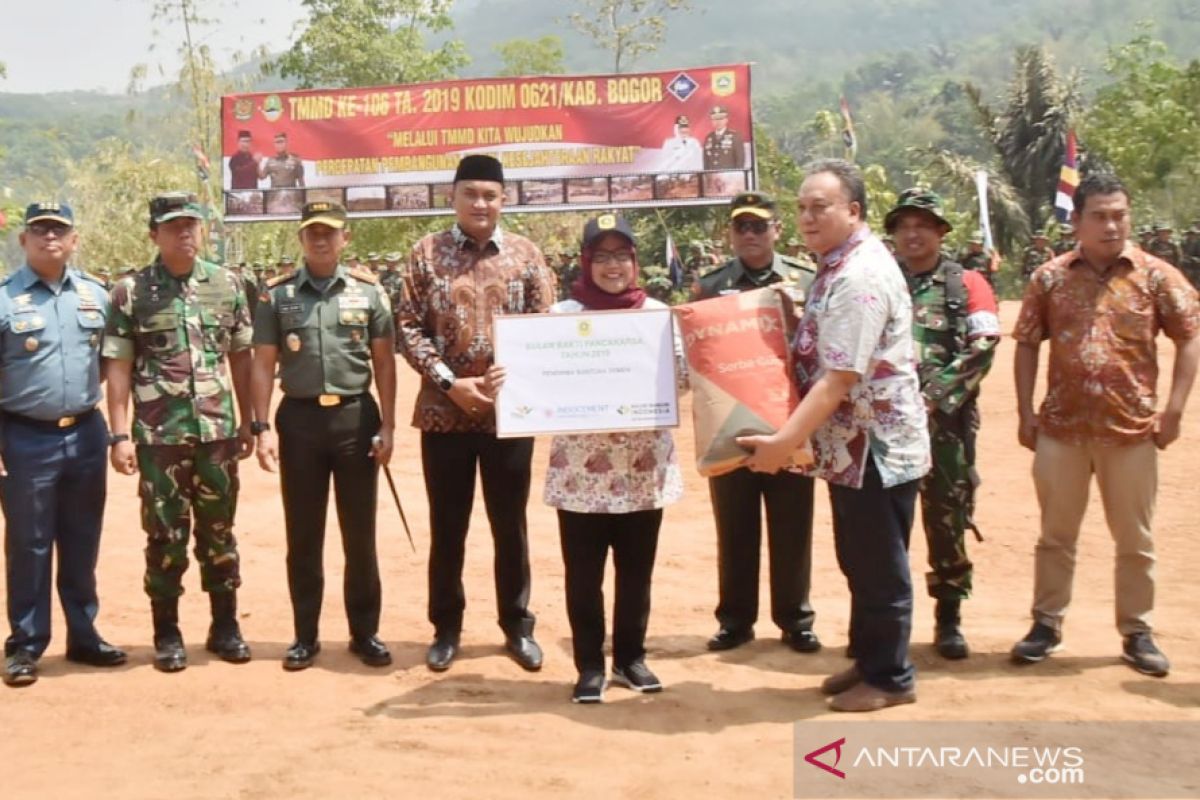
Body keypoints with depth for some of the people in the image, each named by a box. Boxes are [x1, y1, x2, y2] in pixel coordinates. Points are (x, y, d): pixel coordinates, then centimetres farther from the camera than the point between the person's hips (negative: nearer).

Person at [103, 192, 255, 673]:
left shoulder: (227, 285, 5)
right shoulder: (131, 292, -3)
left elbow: (241, 358, 9)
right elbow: (117, 367, -3)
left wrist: (249, 422, 8)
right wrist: (120, 435, -8)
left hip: (217, 432, 2)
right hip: (159, 435, -2)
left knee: (219, 533, 12)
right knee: (165, 537, 6)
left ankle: (225, 626, 24)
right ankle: (167, 634, 19)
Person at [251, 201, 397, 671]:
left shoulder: (368, 290, 2)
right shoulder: (277, 294, 2)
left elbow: (384, 362, 3)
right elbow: (263, 365, 2)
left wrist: (387, 425, -2)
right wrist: (262, 428, -5)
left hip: (356, 417, 0)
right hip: (300, 418, 0)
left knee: (360, 533, 7)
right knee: (303, 535, 8)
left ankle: (365, 632, 19)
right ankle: (305, 635, 20)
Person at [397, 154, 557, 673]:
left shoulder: (526, 254, 3)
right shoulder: (427, 253, 1)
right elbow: (407, 328, -2)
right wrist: (449, 382, -13)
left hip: (510, 410, 1)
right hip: (444, 412, 0)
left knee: (510, 524, 9)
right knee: (447, 526, 9)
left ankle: (517, 626, 23)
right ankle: (446, 628, 23)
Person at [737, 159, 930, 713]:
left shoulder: (860, 277, -21)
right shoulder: (840, 266, 11)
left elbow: (839, 378, -26)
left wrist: (785, 441, -28)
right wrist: (794, 438, 12)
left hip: (876, 445, -10)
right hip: (852, 444, 10)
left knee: (880, 568, 3)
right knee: (858, 563, 19)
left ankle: (891, 678, 17)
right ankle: (869, 662, 32)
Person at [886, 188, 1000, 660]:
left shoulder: (967, 284, 6)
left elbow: (982, 347, -6)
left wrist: (935, 396, -16)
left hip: (947, 422, -1)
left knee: (948, 518, 4)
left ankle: (949, 617, 17)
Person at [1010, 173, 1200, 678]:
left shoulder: (1155, 276, -1)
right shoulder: (1050, 278, 2)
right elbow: (1027, 345, 6)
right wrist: (1025, 413, 1)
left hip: (1132, 429, 0)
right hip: (1061, 427, 1)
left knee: (1135, 540, 9)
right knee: (1055, 536, 10)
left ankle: (1137, 633, 22)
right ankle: (1046, 624, 22)